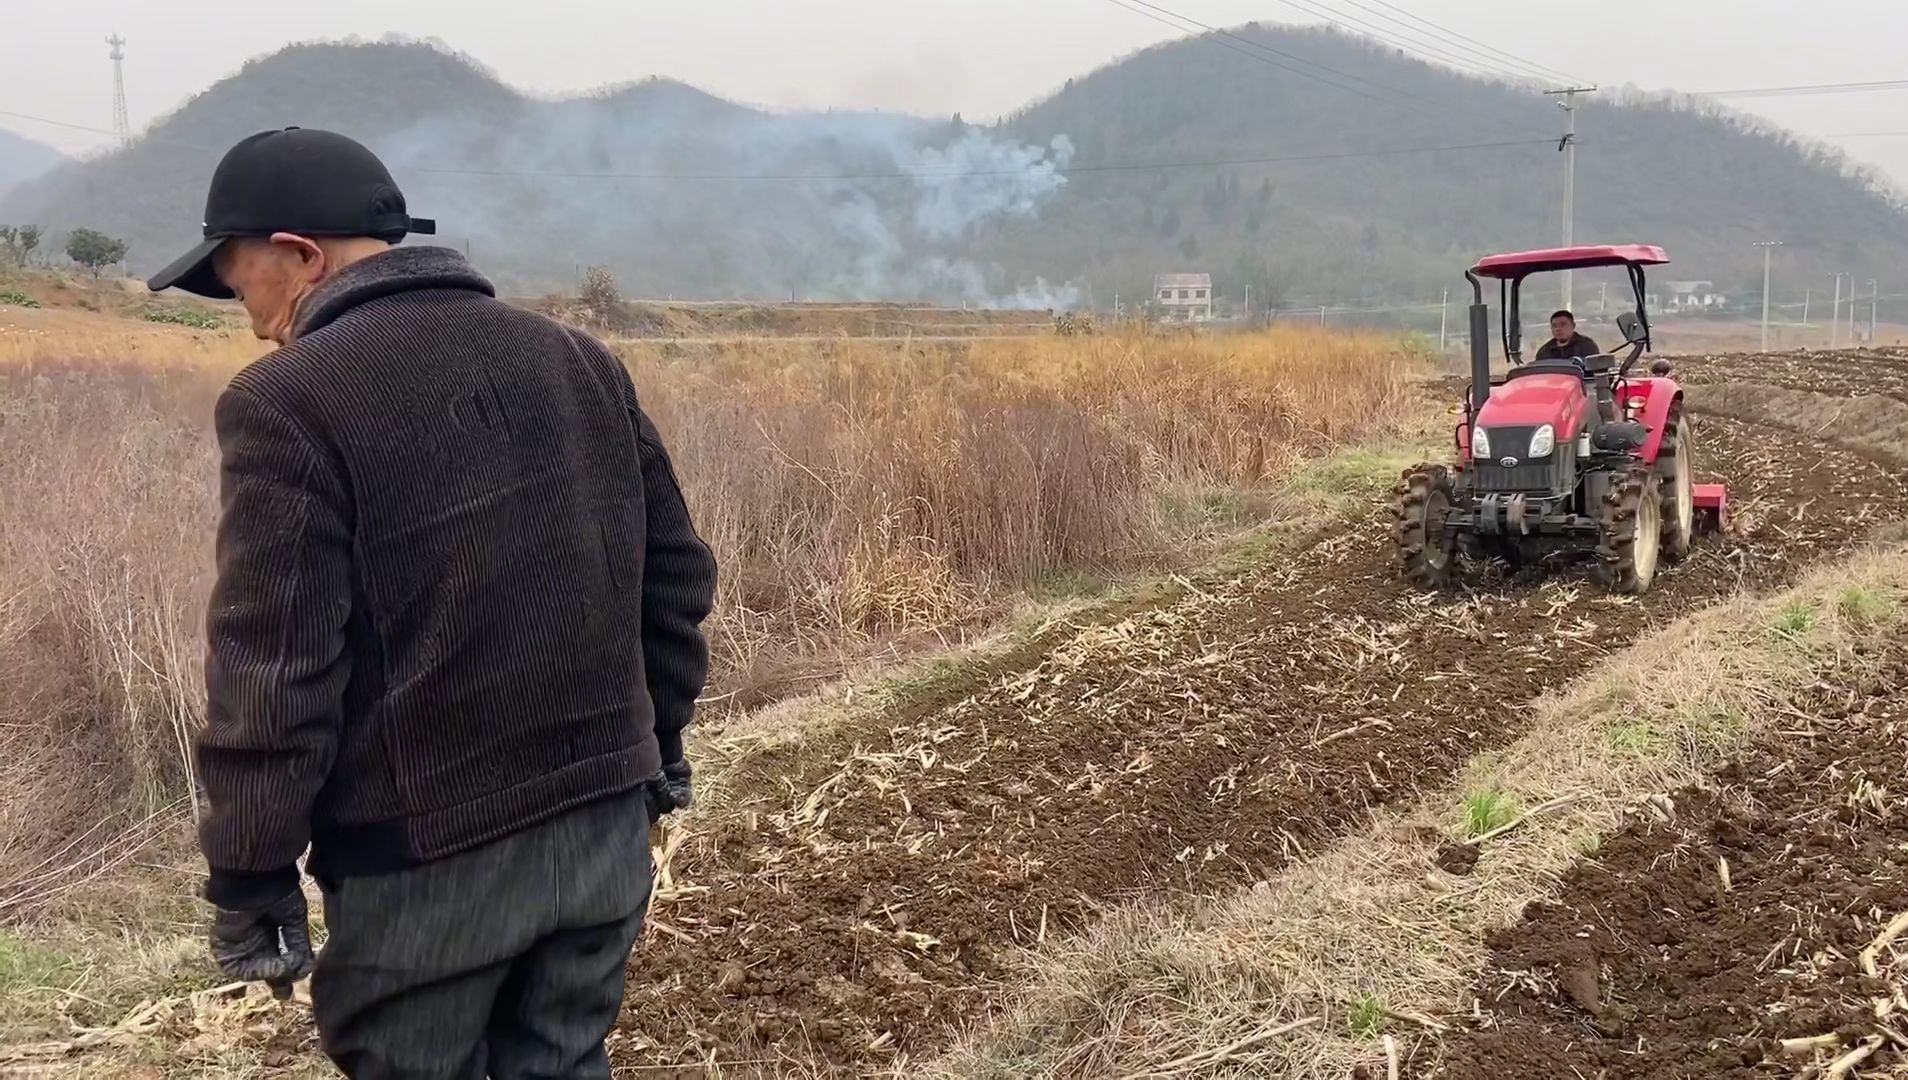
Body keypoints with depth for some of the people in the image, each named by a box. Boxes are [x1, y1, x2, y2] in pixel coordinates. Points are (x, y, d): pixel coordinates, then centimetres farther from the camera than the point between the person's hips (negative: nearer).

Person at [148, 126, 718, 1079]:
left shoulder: (288, 400, -14)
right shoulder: (582, 360, 6)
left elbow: (270, 671, -16)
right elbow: (676, 574, 10)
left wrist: (248, 878, -7)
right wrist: (653, 745, 20)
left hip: (427, 859, -6)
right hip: (606, 823, 6)